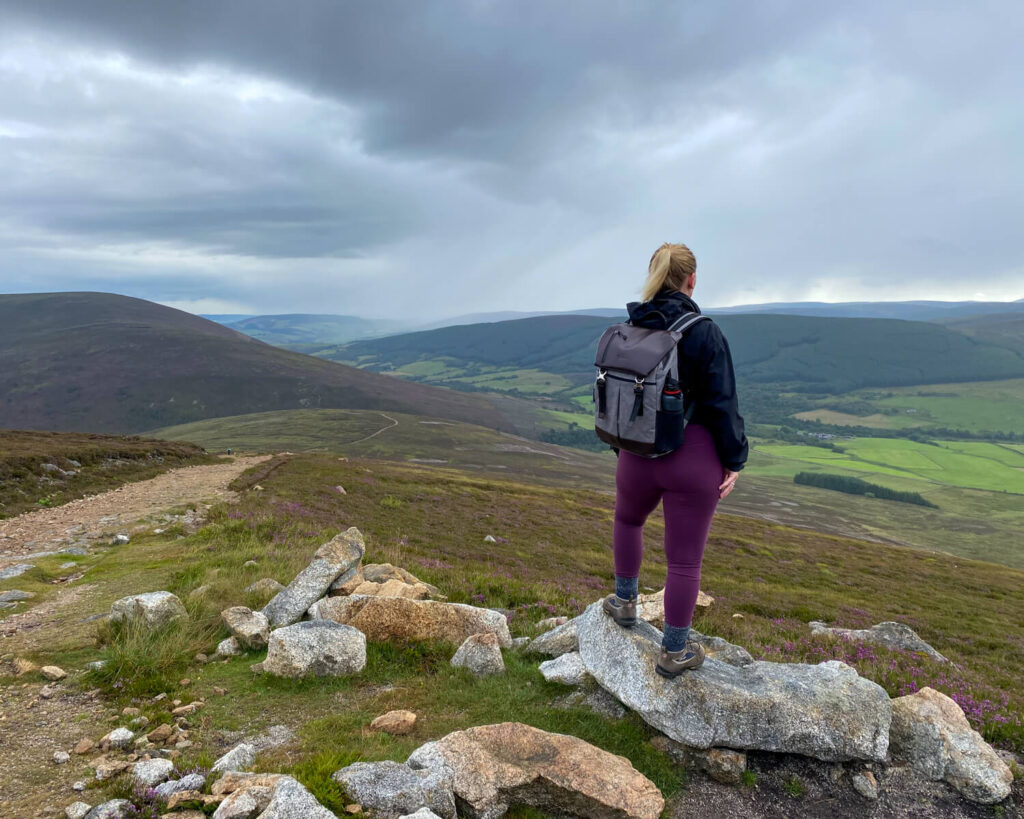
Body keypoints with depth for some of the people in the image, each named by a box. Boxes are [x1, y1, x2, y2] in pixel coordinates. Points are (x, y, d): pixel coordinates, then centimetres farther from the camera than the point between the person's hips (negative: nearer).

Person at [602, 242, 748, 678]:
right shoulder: (705, 332, -13)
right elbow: (722, 402, -13)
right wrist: (734, 460, -3)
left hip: (638, 455, 4)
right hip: (694, 458, -3)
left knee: (627, 519, 34)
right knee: (685, 559, 8)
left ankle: (625, 601, 43)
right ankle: (675, 651, 21)